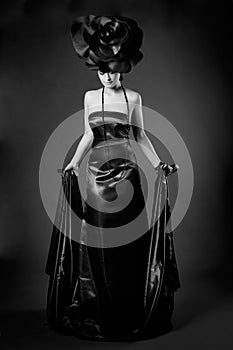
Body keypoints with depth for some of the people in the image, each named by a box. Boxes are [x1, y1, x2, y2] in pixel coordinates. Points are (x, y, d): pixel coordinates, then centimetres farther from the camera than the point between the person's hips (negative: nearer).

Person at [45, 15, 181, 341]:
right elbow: (88, 135, 13)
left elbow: (141, 135, 7)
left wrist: (159, 164, -1)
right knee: (97, 237, 3)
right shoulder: (90, 96, 8)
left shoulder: (134, 98, 3)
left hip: (127, 169, -2)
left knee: (129, 235, -1)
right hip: (97, 169, 2)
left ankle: (131, 309, 11)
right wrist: (74, 163, 5)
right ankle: (99, 308, 17)